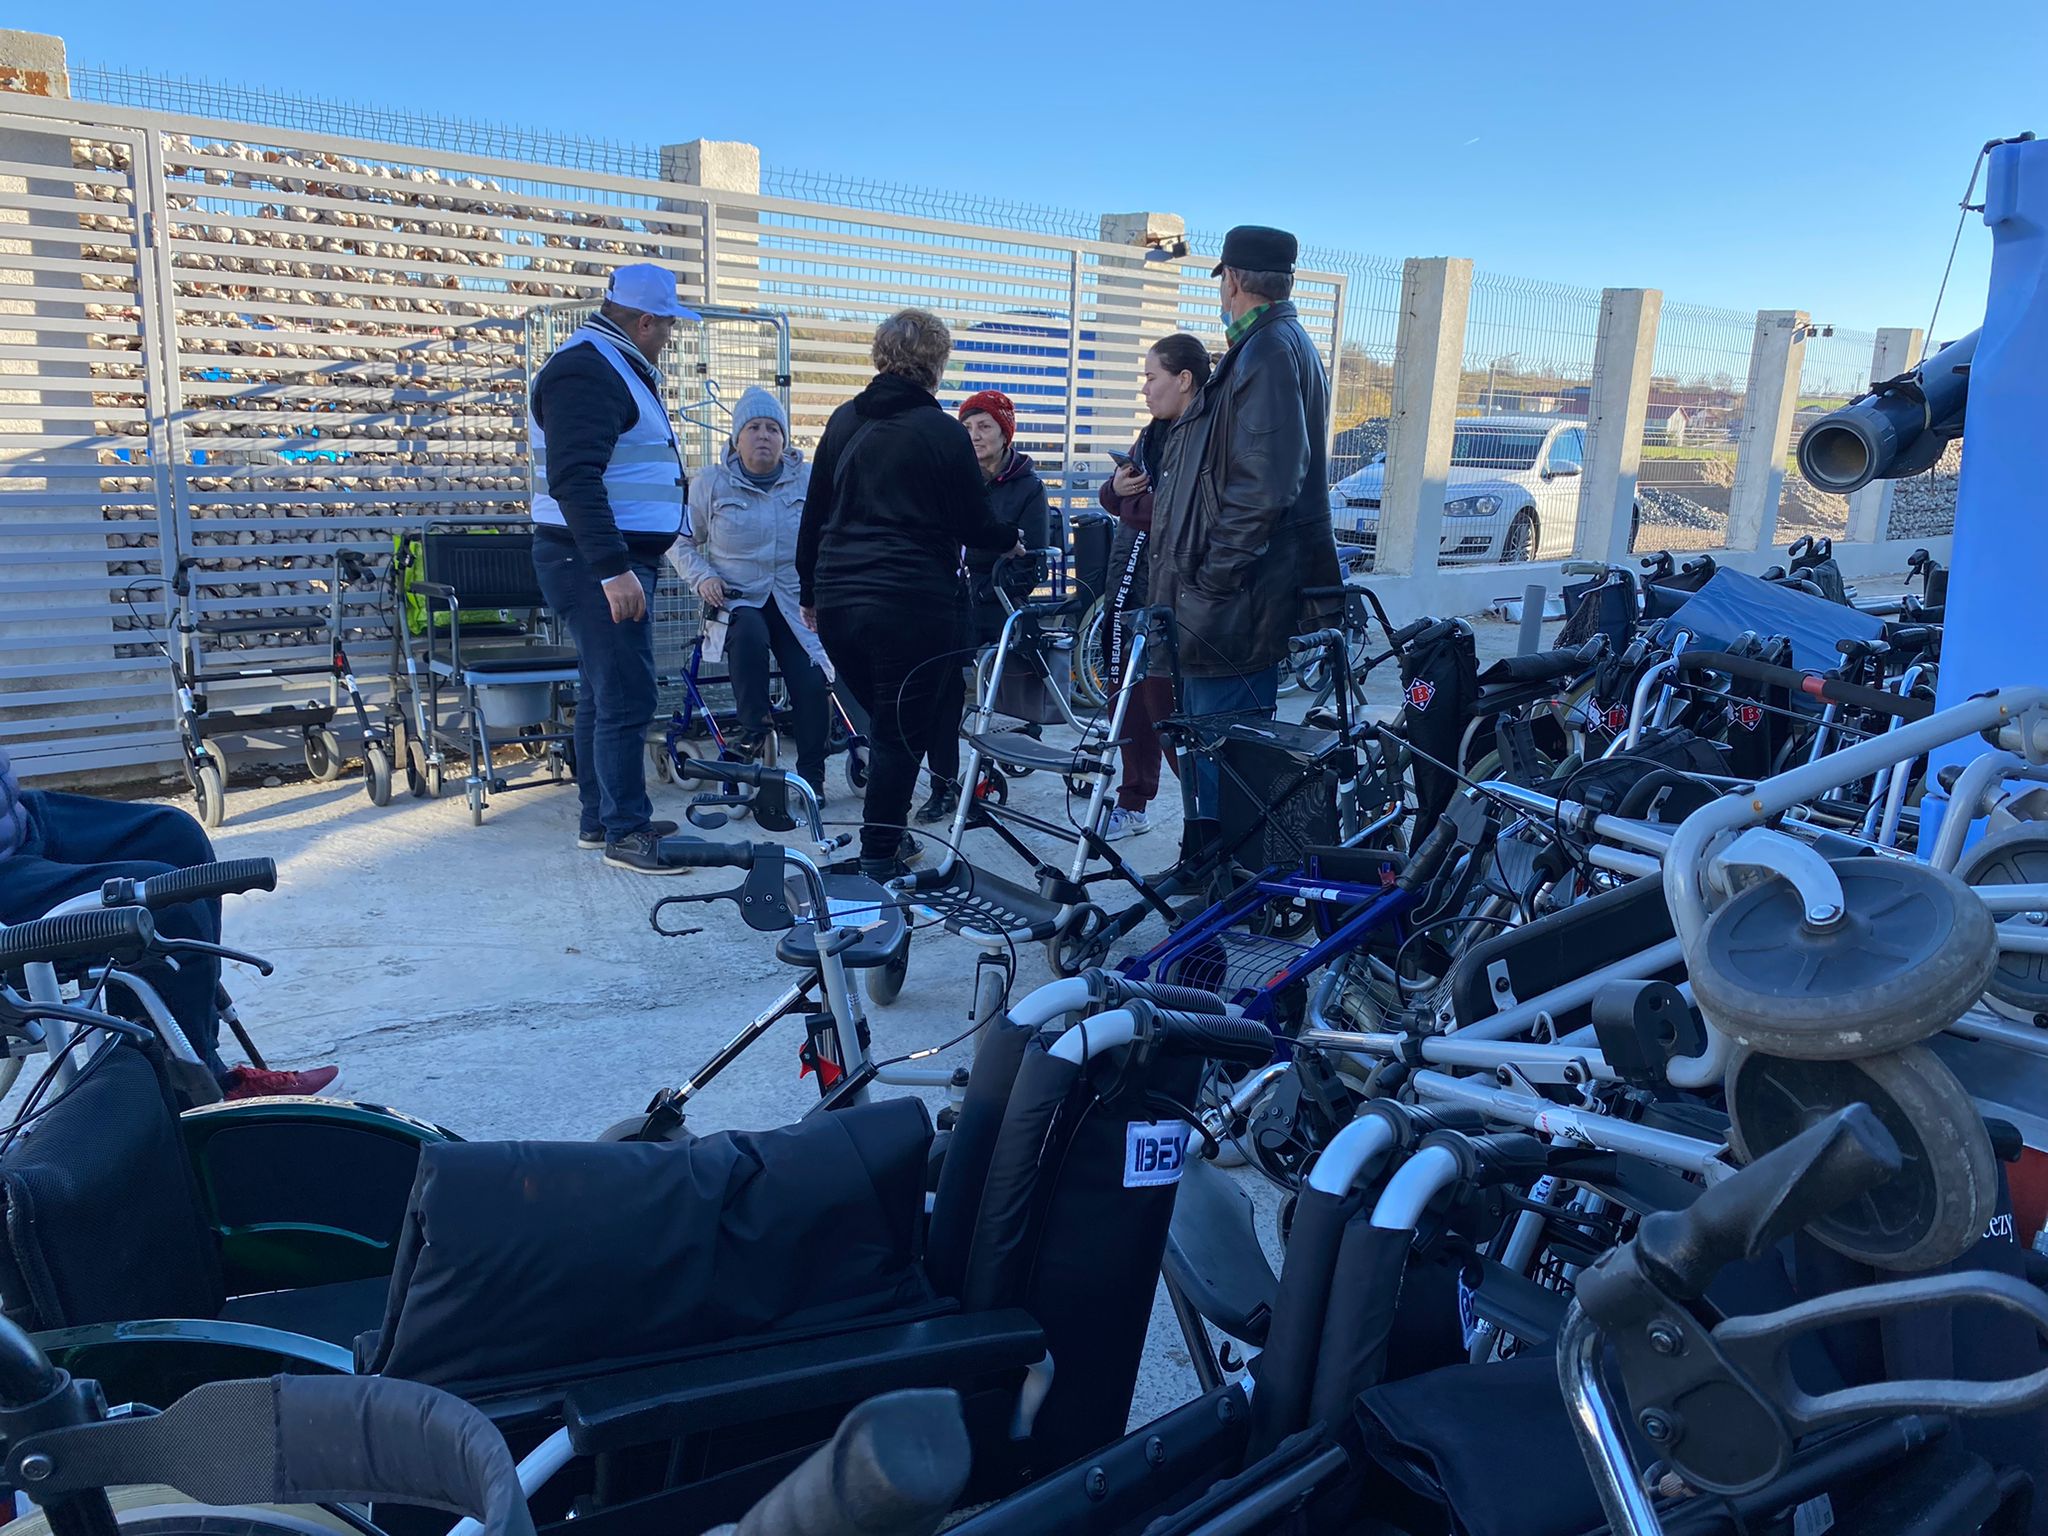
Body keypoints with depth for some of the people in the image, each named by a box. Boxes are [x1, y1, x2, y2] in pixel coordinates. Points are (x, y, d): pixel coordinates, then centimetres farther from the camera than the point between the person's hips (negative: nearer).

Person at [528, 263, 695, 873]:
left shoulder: (616, 366, 18)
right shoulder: (585, 370, -16)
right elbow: (574, 479, -26)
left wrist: (670, 484, 39)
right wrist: (613, 569, -31)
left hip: (615, 559, 11)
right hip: (598, 563, -11)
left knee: (605, 692, 16)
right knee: (627, 697, -9)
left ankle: (599, 817, 26)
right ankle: (626, 831, -2)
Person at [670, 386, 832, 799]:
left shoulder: (809, 480, 3)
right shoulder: (711, 483, 2)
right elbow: (681, 540, 10)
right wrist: (702, 578, -8)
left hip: (796, 602, 1)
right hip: (738, 598, -1)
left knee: (811, 684, -17)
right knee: (749, 635, -36)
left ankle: (811, 776, -1)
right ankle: (755, 726, -17)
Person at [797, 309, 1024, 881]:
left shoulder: (844, 421, 10)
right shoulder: (944, 433, -6)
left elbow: (814, 514, 14)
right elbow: (973, 526, -1)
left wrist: (810, 590, 23)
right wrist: (1011, 539, 20)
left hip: (837, 599, 6)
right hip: (912, 603, -5)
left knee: (881, 718, 20)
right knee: (903, 729, 3)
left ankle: (888, 834, 26)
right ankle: (879, 856, 5)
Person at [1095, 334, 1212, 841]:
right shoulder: (1154, 435, 16)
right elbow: (1114, 497, 18)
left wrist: (1130, 502, -12)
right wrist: (1115, 488, -3)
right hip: (1129, 592, 9)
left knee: (1166, 711, -5)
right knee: (1129, 705, 14)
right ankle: (1133, 805, 26)